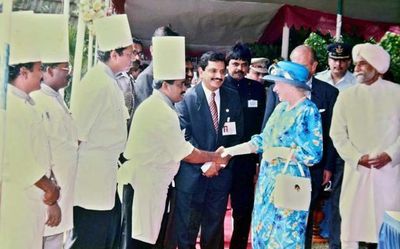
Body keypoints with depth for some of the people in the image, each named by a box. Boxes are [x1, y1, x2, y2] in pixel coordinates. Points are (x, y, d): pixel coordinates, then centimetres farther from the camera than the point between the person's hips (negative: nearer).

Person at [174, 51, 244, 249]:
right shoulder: (187, 98, -8)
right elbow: (184, 137, -11)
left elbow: (237, 134, 9)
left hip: (222, 171, 4)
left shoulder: (232, 97, 5)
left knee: (215, 227, 13)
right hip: (192, 173, -4)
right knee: (187, 228, 6)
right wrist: (205, 163, -14)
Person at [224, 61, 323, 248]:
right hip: (268, 180, 7)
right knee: (263, 231, 13)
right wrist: (230, 151, 8)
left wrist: (278, 152, -17)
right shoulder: (280, 109, 9)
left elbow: (313, 154, -18)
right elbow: (262, 141, 13)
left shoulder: (309, 111, -13)